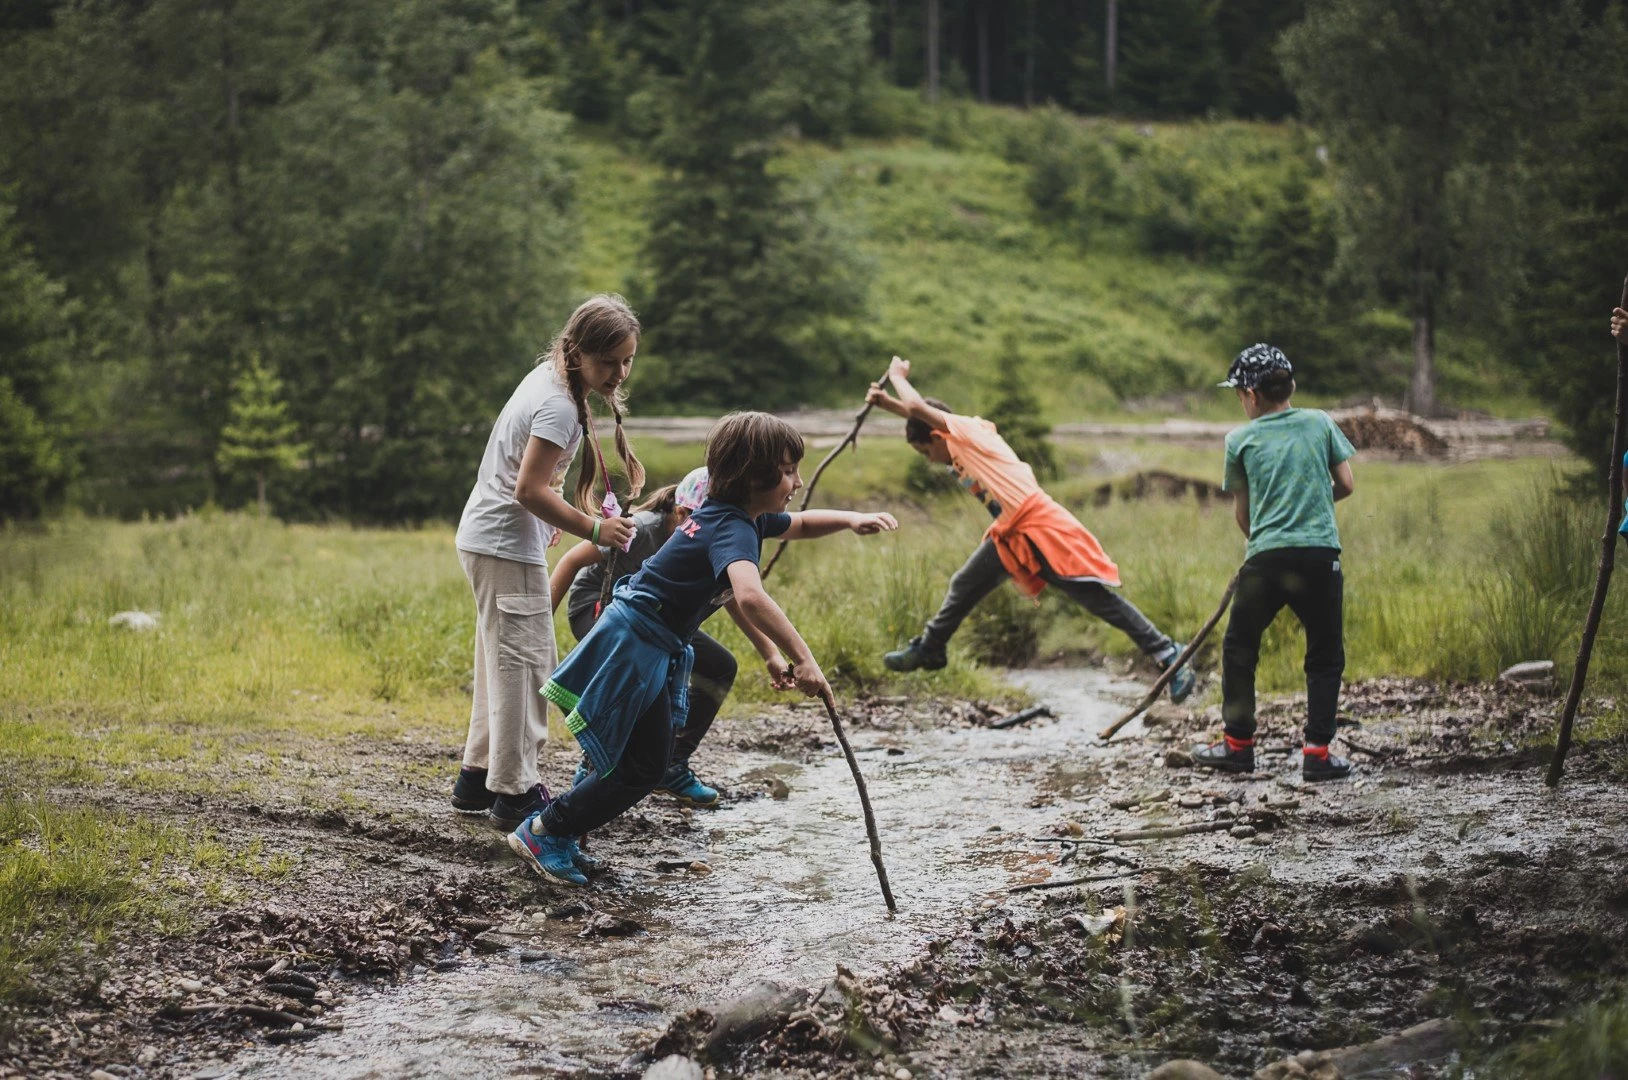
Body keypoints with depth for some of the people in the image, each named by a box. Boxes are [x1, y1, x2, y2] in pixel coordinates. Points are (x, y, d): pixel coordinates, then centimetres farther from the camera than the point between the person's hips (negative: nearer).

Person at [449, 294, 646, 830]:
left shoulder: (547, 377, 9)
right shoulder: (559, 405, -21)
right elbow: (530, 490, -24)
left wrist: (572, 508, 18)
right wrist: (593, 529, -22)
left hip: (486, 538, 10)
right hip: (508, 547, -10)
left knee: (502, 661, 16)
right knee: (525, 661, -7)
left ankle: (478, 777, 23)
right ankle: (514, 792, -3)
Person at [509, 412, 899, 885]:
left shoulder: (745, 518, 6)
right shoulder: (732, 529, -24)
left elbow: (800, 524, 26)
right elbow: (750, 597, -44)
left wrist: (850, 520, 6)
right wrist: (802, 660, -46)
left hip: (656, 649, 10)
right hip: (634, 647, -10)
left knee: (644, 763, 18)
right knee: (640, 769, -2)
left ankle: (556, 834, 27)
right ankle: (543, 832, 9)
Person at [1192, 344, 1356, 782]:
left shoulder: (1240, 439, 5)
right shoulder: (1320, 422, 8)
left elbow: (1241, 511, 11)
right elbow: (1346, 484, 9)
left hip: (1267, 557, 0)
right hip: (1321, 554, 1)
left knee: (1239, 647, 17)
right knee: (1325, 655, 10)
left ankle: (1238, 744, 20)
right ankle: (1317, 752, 3)